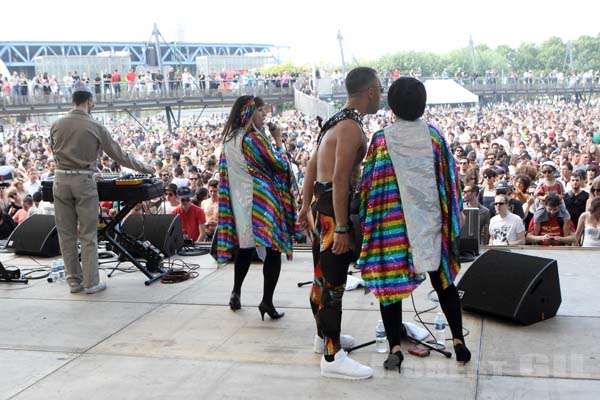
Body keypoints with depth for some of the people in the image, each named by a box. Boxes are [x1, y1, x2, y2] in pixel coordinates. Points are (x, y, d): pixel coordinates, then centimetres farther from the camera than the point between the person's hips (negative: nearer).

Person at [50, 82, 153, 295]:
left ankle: (74, 280, 15)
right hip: (84, 181, -3)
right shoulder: (95, 127, -6)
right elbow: (118, 154, -1)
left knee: (66, 233, 10)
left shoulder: (57, 125, 3)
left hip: (61, 180, 3)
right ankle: (91, 282, 7)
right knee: (88, 235, 3)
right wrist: (143, 168, 11)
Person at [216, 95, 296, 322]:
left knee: (245, 246, 21)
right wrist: (278, 140, 2)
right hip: (261, 200, -8)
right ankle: (267, 301, -9)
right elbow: (281, 165, -9)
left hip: (238, 201, 8)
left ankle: (236, 293, 26)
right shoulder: (255, 138, -15)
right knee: (273, 248, -4)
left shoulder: (229, 139, 9)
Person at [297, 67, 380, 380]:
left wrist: (306, 206, 21)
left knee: (324, 276, 21)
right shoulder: (352, 127, -17)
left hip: (322, 205, 10)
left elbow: (312, 167, 17)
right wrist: (342, 228, -24)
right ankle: (332, 357, 1)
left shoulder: (335, 121, 14)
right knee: (333, 282, -5)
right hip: (336, 208, -10)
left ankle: (324, 335, 37)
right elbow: (340, 179, -24)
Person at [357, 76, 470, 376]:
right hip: (431, 222, 3)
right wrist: (451, 221, 13)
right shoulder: (434, 136, 0)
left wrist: (367, 225, 4)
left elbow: (368, 185, -6)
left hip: (392, 226, -3)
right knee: (443, 279, 16)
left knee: (390, 281, 6)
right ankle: (458, 341, 20)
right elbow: (450, 180, 3)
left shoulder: (381, 140, -8)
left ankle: (395, 348, 4)